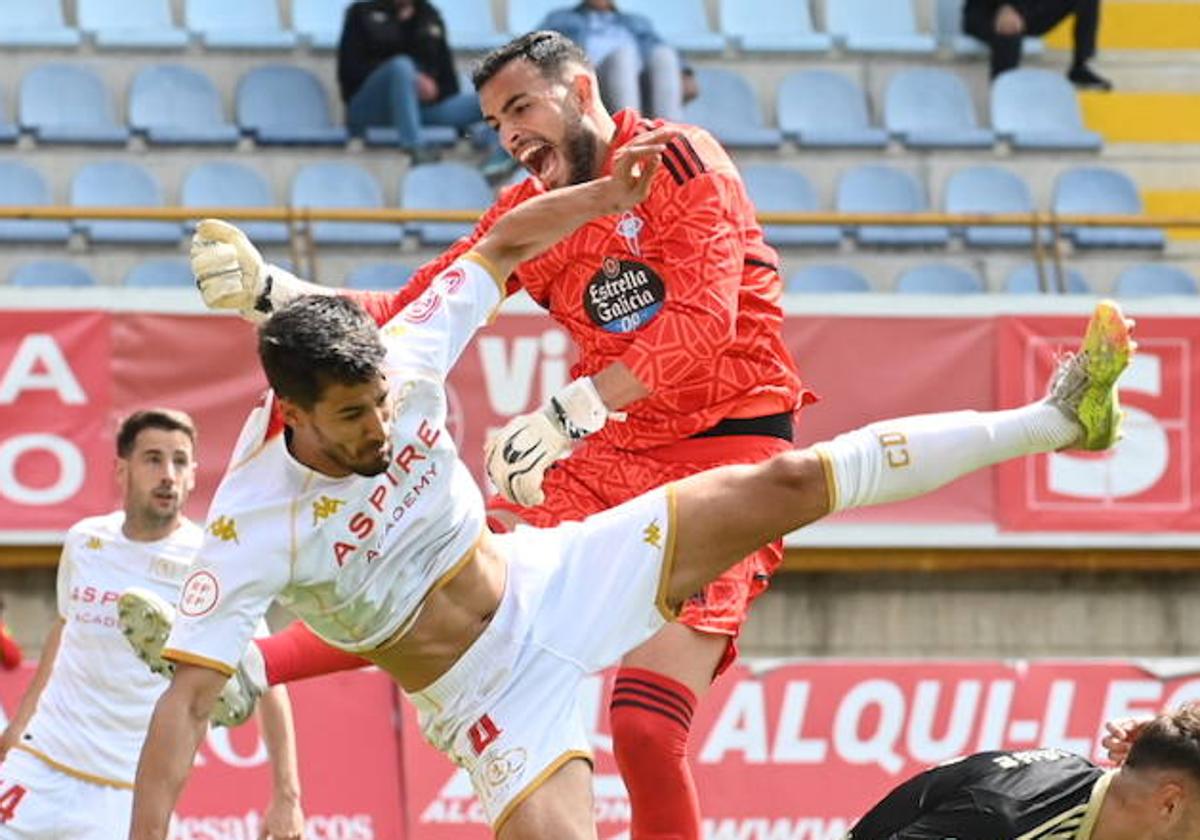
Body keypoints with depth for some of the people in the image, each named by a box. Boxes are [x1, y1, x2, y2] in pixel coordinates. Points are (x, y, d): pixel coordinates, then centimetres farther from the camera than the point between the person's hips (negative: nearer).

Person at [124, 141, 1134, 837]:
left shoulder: (397, 371, -16)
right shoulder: (256, 523, -28)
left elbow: (500, 245, 1)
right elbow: (187, 694, -31)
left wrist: (604, 195, -11)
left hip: (552, 579, 4)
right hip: (488, 692, -4)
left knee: (786, 485, -7)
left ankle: (1052, 418, 2)